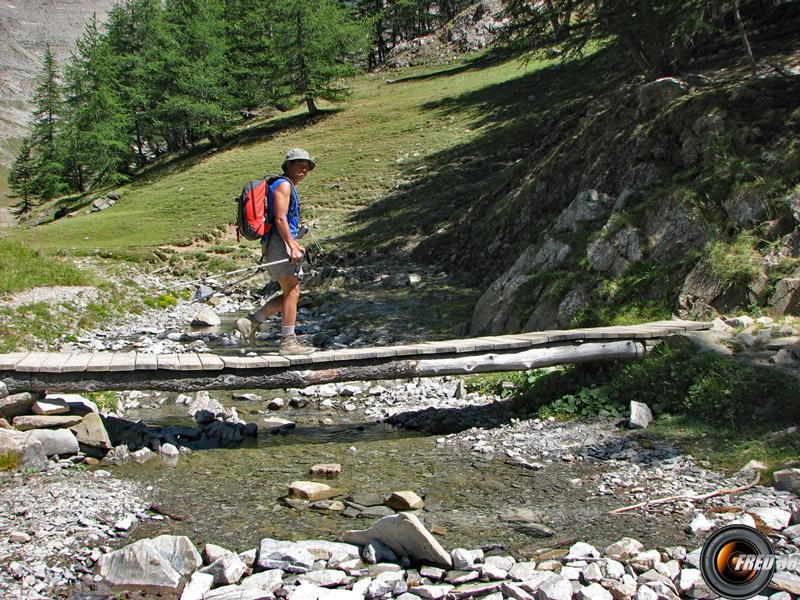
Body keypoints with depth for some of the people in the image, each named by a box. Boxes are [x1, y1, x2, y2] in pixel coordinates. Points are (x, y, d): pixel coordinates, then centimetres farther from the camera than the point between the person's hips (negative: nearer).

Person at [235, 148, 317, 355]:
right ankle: (288, 341, -8)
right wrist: (292, 247, -22)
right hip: (278, 244, -10)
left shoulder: (290, 188, 25)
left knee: (290, 293, 9)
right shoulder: (283, 185, -7)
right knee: (292, 292, -9)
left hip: (281, 244, 10)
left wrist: (295, 245, 22)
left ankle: (251, 323, 10)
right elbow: (280, 218, -17)